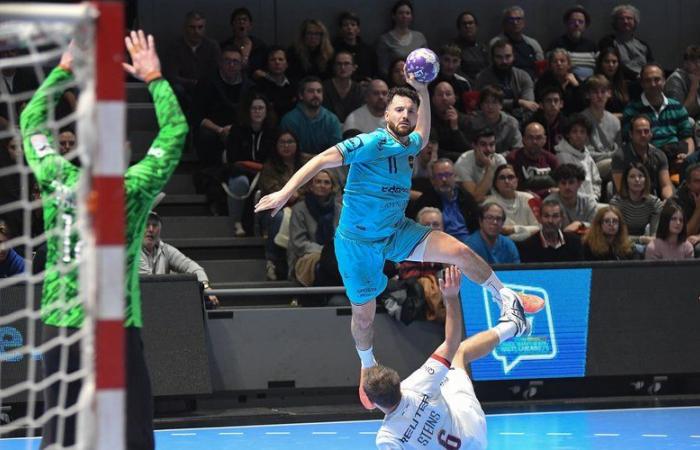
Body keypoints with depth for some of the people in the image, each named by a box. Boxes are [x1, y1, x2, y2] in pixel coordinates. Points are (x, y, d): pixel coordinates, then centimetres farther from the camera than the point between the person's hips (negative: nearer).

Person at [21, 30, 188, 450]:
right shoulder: (133, 190, -8)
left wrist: (64, 69, 19)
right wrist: (154, 77, 9)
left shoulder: (57, 182, -2)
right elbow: (175, 130, 1)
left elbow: (32, 120, 13)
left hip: (59, 325, 3)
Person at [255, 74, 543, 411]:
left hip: (396, 231, 6)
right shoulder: (372, 143, -24)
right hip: (358, 241, -6)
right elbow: (323, 160, -30)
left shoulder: (409, 145, -1)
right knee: (364, 314, 6)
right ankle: (367, 369, 35)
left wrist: (423, 92, 12)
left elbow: (423, 136, 25)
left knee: (461, 252, -8)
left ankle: (509, 301, 9)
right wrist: (287, 192, -40)